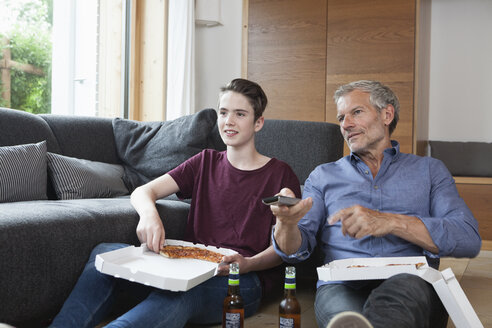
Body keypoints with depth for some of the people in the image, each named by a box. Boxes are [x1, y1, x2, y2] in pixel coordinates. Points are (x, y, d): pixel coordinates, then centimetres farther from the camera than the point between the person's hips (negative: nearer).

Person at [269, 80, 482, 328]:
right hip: (343, 286, 0)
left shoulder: (428, 170, 19)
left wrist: (391, 222, -13)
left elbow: (469, 240, 2)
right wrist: (287, 222, -15)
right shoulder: (323, 175, 23)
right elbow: (295, 250, 11)